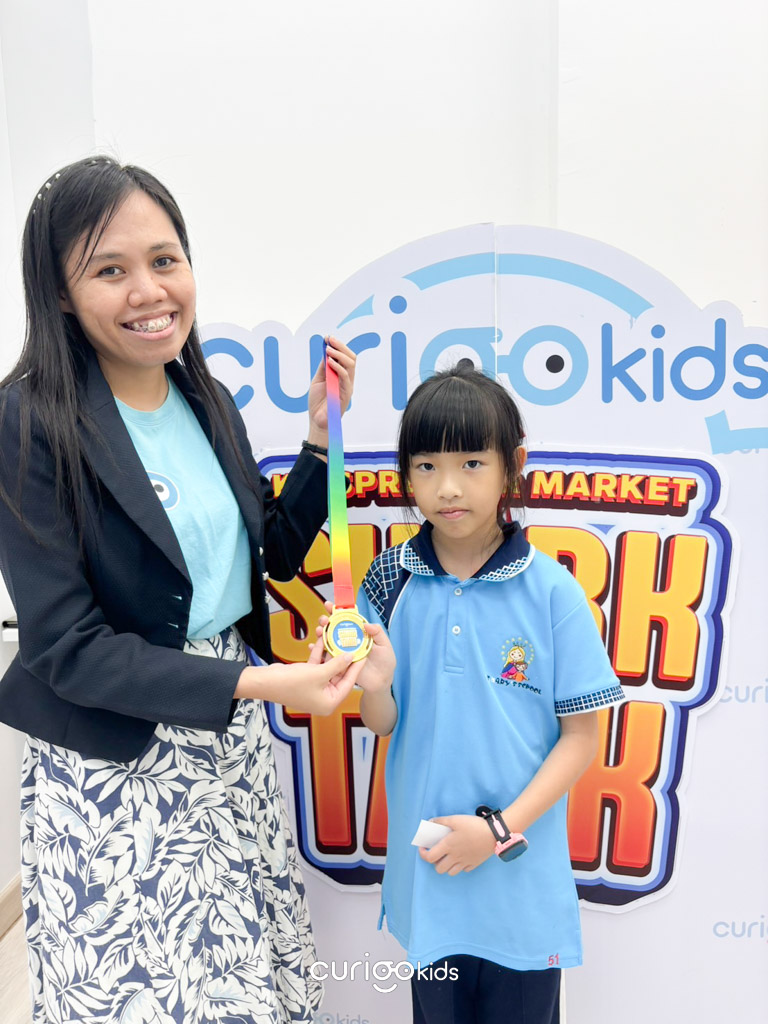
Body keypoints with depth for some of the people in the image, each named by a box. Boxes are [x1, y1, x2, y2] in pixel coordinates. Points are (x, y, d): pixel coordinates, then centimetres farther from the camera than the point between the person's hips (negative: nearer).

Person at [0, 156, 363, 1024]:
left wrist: (320, 437, -2)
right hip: (111, 771, -6)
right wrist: (260, 683, -23)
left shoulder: (210, 404, 2)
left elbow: (277, 554, 11)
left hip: (231, 747, 6)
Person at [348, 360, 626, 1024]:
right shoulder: (390, 583, -6)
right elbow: (384, 726, -1)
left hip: (524, 871, -2)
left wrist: (504, 828, -15)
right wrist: (375, 686, -23)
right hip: (426, 861, 2)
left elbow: (581, 736, -8)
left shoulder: (551, 590, -13)